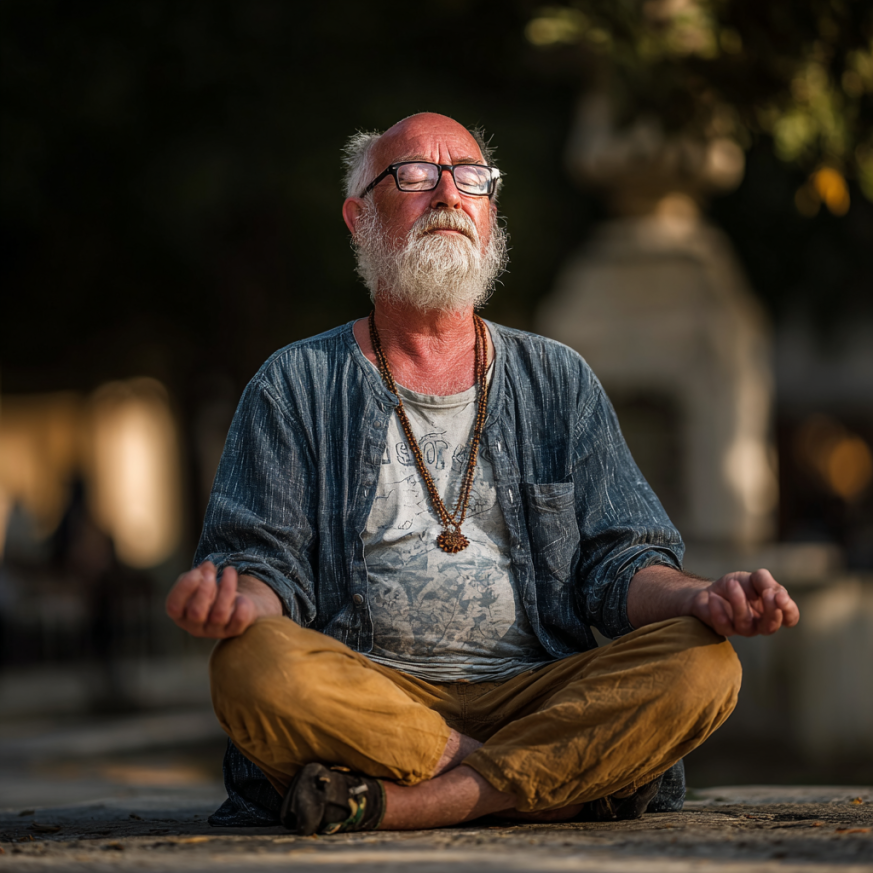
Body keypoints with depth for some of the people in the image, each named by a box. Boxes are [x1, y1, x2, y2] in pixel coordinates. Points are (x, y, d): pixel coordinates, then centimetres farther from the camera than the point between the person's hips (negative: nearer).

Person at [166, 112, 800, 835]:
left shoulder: (559, 383, 19)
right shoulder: (297, 387, 13)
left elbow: (617, 561, 12)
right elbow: (267, 561, 5)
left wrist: (696, 599, -12)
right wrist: (238, 600, -21)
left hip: (537, 690, 2)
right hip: (365, 700, -2)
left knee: (701, 664, -26)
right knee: (253, 666, -34)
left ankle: (386, 805, -31)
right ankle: (558, 782, -26)